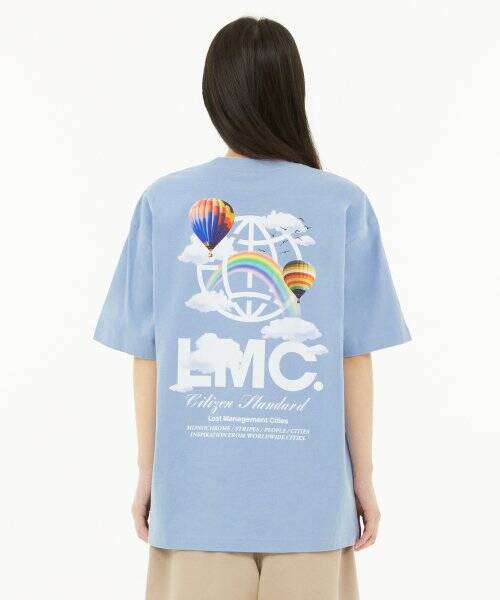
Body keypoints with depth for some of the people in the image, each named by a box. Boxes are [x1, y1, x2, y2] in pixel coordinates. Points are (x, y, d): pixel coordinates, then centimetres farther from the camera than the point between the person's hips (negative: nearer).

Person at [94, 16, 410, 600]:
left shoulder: (163, 202, -4)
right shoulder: (343, 204, -6)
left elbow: (146, 355, -1)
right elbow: (356, 357, -4)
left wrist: (147, 469, 9)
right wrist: (363, 474, 6)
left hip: (197, 489, 1)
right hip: (307, 492, 0)